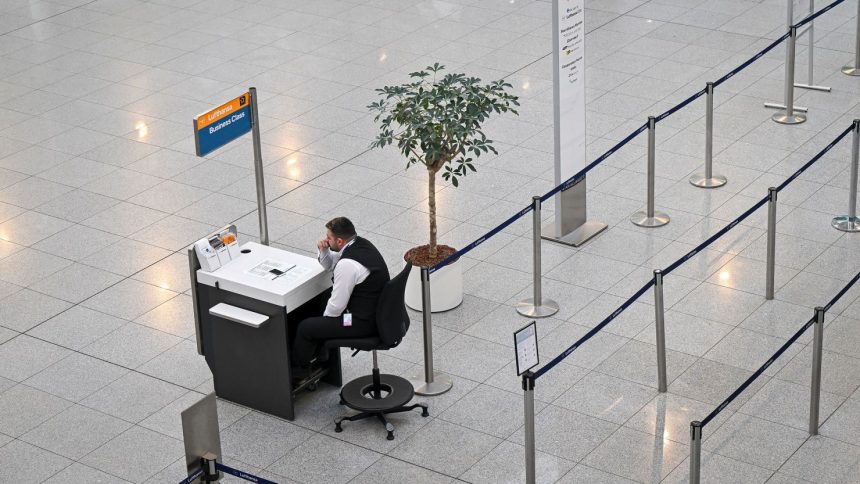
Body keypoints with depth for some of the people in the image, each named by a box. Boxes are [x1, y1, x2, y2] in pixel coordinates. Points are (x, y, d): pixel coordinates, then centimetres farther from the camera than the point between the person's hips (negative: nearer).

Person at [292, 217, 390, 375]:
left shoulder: (347, 264, -29)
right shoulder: (360, 243, 0)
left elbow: (337, 306, -21)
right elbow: (329, 265, 17)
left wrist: (325, 317, 0)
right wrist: (323, 251, -4)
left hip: (364, 323, -10)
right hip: (376, 311, 10)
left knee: (305, 328, 1)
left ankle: (298, 372, 23)